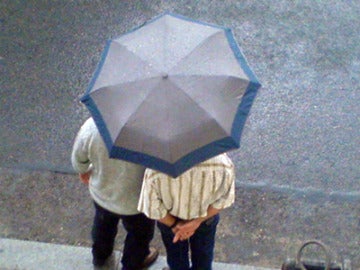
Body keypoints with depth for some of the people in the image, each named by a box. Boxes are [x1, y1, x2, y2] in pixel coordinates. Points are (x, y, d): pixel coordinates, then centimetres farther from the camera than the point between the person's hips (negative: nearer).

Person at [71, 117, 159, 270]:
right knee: (140, 233, 31)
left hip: (101, 194, 3)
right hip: (135, 200, -3)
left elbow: (78, 158, -10)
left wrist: (83, 171, 14)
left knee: (104, 224, 36)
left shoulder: (91, 126, -29)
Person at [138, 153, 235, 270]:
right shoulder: (222, 162, -41)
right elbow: (224, 199, -22)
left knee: (176, 254, 34)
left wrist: (173, 224, -8)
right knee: (203, 253, 35)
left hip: (170, 218, 0)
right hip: (206, 216, 1)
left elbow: (151, 206, -24)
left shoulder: (156, 166, -42)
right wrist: (198, 221, -13)